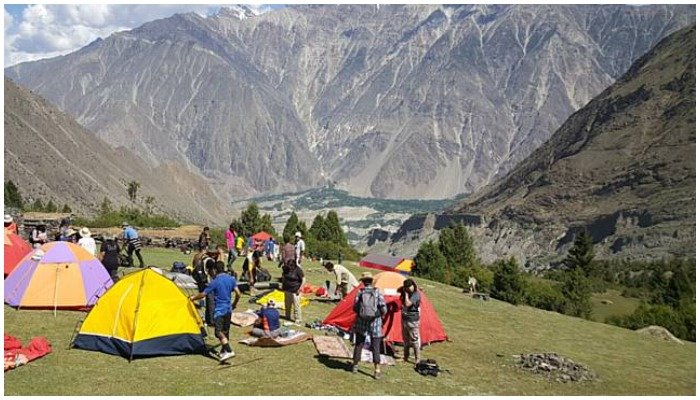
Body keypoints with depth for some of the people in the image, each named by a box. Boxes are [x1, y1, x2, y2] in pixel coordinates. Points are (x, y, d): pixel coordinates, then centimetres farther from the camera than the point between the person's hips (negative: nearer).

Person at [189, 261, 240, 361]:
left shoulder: (215, 282, -13)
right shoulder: (231, 279, 2)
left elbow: (203, 294, -6)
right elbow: (238, 294, 3)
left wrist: (193, 297, 12)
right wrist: (234, 304, 20)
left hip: (219, 310, -7)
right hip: (228, 309, 7)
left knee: (219, 331, -12)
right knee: (225, 331, 17)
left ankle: (229, 351, -26)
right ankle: (223, 351, 26)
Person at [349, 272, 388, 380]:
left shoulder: (360, 293, -5)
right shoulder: (377, 293, -8)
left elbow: (355, 308, -2)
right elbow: (383, 310, -10)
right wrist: (380, 315, 11)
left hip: (361, 323, 1)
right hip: (375, 324, -1)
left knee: (358, 345, 15)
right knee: (375, 347, 4)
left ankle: (355, 366, 28)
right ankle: (377, 370, 1)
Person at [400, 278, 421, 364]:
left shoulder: (416, 295, -18)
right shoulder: (408, 293, 6)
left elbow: (407, 304, -29)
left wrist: (406, 294, -20)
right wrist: (404, 292, 4)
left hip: (412, 320, -9)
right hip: (404, 319, 9)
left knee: (414, 339, -2)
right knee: (406, 339, 17)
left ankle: (417, 359, 7)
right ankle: (405, 357, 28)